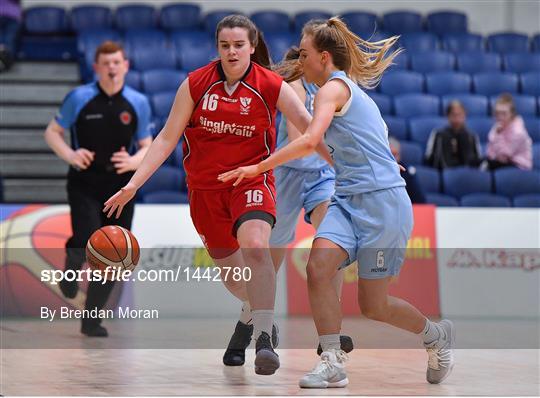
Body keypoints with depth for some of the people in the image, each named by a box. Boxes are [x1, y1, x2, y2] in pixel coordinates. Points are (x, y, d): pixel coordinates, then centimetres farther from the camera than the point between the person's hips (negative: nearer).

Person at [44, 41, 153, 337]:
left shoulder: (138, 103, 3)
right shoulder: (79, 98, -3)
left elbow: (148, 147, 8)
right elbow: (52, 132, 5)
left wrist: (133, 161, -15)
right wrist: (70, 155, -14)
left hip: (120, 187, 2)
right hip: (84, 182, -2)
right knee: (87, 242, -22)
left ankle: (91, 319, 15)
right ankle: (72, 266, 16)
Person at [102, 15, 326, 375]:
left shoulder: (271, 86, -9)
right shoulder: (195, 84, -6)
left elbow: (308, 127, -6)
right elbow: (168, 137, -2)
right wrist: (133, 184, -7)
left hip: (252, 179, -3)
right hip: (205, 187, 3)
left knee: (255, 245, -31)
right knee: (230, 272, 13)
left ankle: (264, 339, -33)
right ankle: (255, 310, 46)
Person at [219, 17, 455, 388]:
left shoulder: (334, 87, -9)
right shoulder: (352, 89, 19)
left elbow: (310, 141, -23)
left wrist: (258, 167, -20)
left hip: (382, 200, -9)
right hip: (350, 199, 9)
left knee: (373, 305, -1)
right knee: (319, 266, -15)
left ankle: (437, 336, 26)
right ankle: (333, 364, -16)